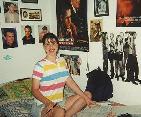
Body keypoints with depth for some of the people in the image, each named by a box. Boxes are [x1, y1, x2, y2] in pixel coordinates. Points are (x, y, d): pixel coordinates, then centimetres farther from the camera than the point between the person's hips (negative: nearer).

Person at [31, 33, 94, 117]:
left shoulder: (62, 61, 7)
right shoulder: (40, 66, -13)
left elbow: (70, 82, 8)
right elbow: (35, 90, -13)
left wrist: (85, 97, 3)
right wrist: (48, 102, -30)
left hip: (60, 102, 8)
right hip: (43, 105, -8)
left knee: (88, 94, 2)